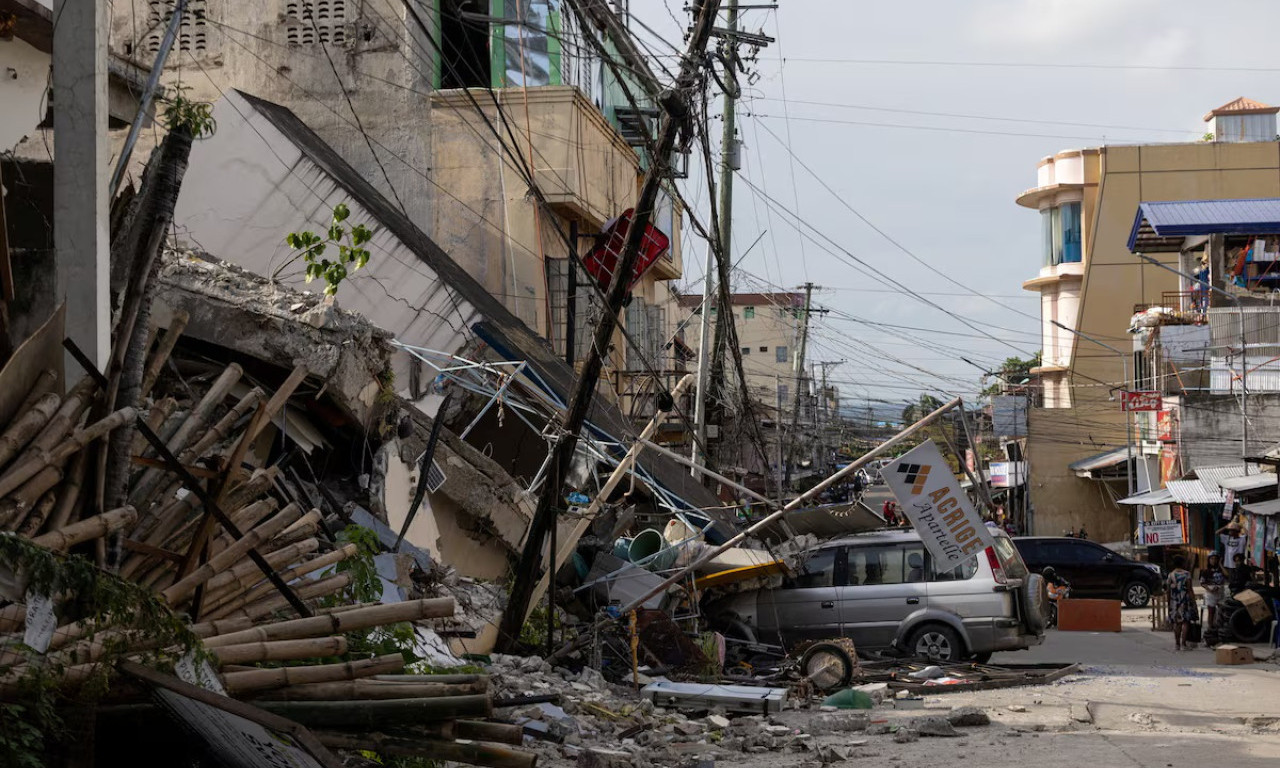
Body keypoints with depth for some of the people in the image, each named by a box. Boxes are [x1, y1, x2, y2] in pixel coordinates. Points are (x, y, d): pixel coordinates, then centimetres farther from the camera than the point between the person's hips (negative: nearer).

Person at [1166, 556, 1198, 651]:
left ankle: (1177, 644, 12)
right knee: (1185, 622, -1)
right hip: (1185, 600, -4)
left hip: (1174, 601, 4)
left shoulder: (1171, 575, 3)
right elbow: (1190, 589, -10)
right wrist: (1193, 600, -5)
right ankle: (1183, 643, -6)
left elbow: (1168, 590, 5)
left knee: (1176, 623, 10)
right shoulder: (1186, 574, -8)